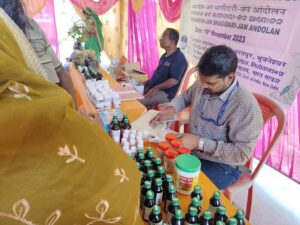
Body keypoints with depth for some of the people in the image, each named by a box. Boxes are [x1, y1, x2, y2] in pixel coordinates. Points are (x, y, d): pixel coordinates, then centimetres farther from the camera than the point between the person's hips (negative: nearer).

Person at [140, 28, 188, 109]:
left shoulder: (179, 58, -15)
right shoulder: (165, 56, 14)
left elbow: (174, 80, -22)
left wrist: (156, 88, -24)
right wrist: (148, 82, 9)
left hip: (165, 93, -9)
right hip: (154, 88, 9)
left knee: (138, 102, -23)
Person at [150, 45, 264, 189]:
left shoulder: (246, 107, -27)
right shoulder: (202, 84, -8)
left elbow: (242, 154, -23)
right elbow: (186, 96, 14)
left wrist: (200, 143, -27)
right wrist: (172, 109, -7)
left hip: (220, 165, -5)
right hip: (190, 151, 6)